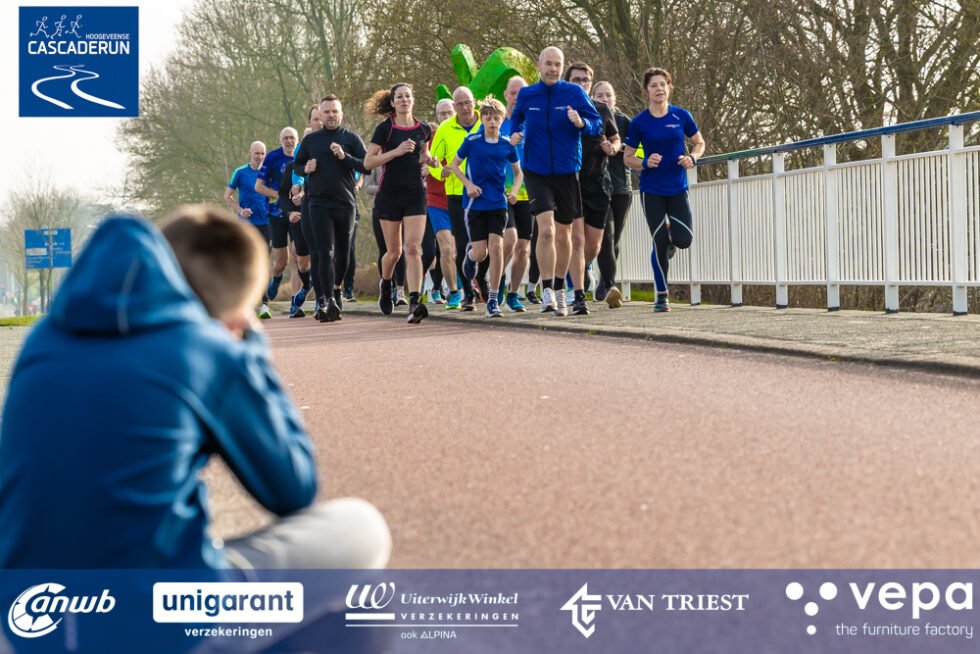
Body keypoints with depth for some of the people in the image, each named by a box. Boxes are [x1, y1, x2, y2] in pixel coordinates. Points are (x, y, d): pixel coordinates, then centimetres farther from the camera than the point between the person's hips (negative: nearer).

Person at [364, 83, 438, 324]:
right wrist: (396, 151, -17)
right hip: (389, 195, -1)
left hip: (415, 195, 1)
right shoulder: (385, 129, -4)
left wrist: (428, 159, 2)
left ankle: (415, 302, -21)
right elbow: (368, 162, -7)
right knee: (394, 251, 7)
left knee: (413, 248, -12)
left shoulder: (424, 129, 6)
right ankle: (385, 284, 39)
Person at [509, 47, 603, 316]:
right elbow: (517, 117, 22)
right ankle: (547, 291, -10)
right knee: (545, 229, -18)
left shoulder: (574, 93, -4)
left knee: (563, 235, 11)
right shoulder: (526, 95, 2)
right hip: (537, 173, 0)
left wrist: (582, 123, -23)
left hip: (567, 173, 0)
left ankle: (560, 289, 30)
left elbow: (597, 123, -2)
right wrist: (515, 133, 2)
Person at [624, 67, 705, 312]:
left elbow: (699, 143, 13)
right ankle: (662, 297, 9)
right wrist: (645, 163, -15)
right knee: (660, 243, -6)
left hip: (677, 188, 1)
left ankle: (669, 232, 27)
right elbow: (627, 158, 5)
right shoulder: (639, 122, -3)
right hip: (651, 189, -1)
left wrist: (692, 158, -8)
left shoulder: (681, 116, 1)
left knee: (683, 240, -12)